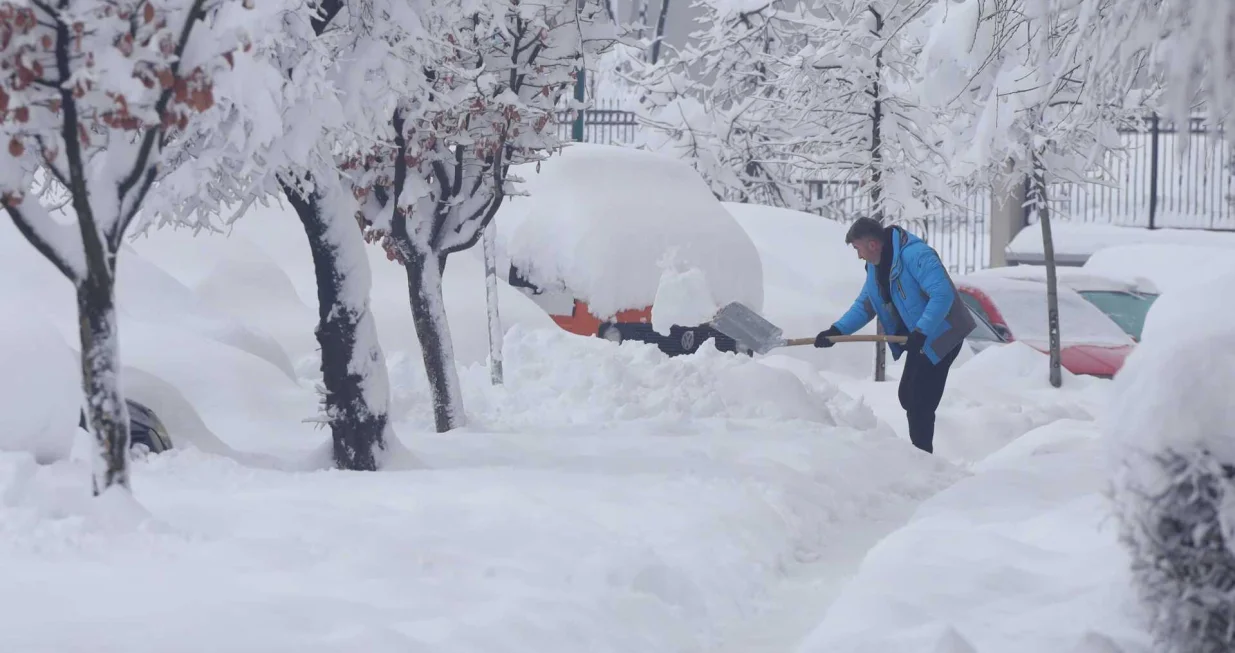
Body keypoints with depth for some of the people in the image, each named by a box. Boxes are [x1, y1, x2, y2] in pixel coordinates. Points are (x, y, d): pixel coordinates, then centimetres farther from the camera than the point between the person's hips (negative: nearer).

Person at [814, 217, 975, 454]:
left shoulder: (914, 254, -25)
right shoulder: (876, 266, 6)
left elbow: (943, 294, -31)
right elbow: (864, 305, 14)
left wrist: (921, 332, -36)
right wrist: (837, 330, 0)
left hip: (941, 335, -10)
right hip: (919, 337, 10)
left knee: (919, 401, -11)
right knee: (908, 397, 14)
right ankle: (921, 454, 26)